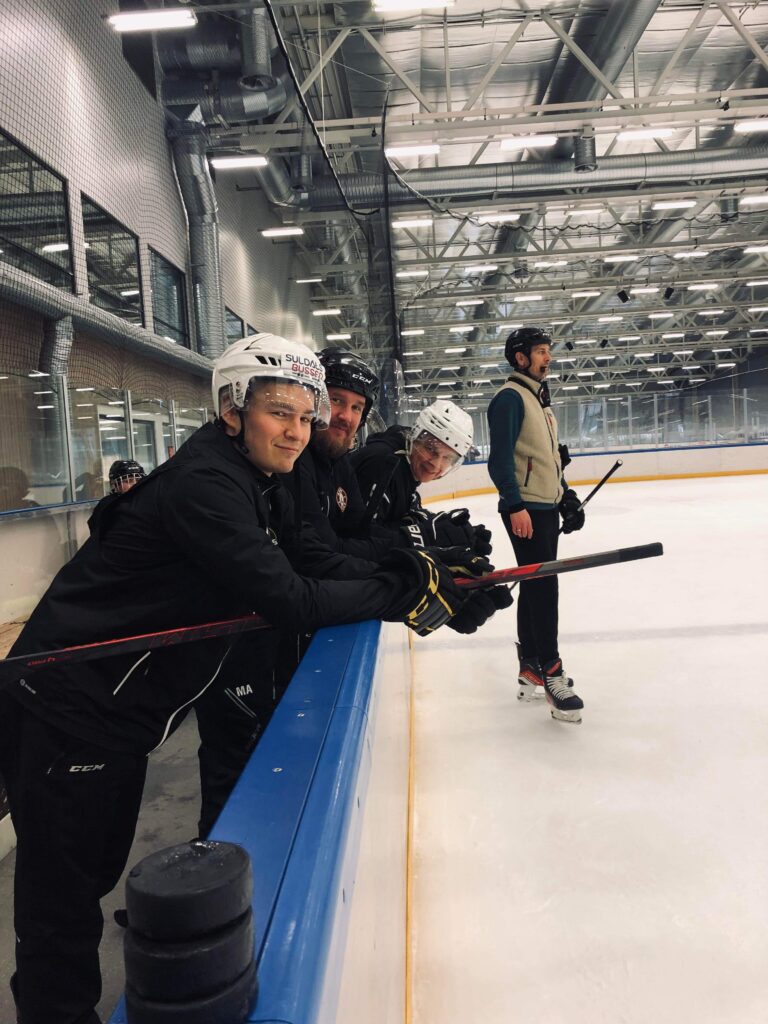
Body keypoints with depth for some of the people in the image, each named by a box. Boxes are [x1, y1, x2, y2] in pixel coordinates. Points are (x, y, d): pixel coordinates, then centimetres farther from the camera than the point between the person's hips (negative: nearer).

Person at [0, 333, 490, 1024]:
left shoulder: (258, 485, 5)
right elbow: (290, 602, -30)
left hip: (120, 715, 10)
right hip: (66, 713, -10)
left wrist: (417, 573, -10)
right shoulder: (203, 482, -25)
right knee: (65, 900, 4)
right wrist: (403, 594, -21)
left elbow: (317, 566, 1)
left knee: (102, 872, 25)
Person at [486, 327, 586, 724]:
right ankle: (551, 673, -5)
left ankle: (531, 668, 23)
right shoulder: (510, 397, -10)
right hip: (524, 509, -10)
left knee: (536, 585, 13)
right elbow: (500, 456, -18)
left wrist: (565, 496, 21)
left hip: (546, 507, 10)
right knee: (543, 585, -11)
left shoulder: (538, 398, 20)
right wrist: (515, 506, -24)